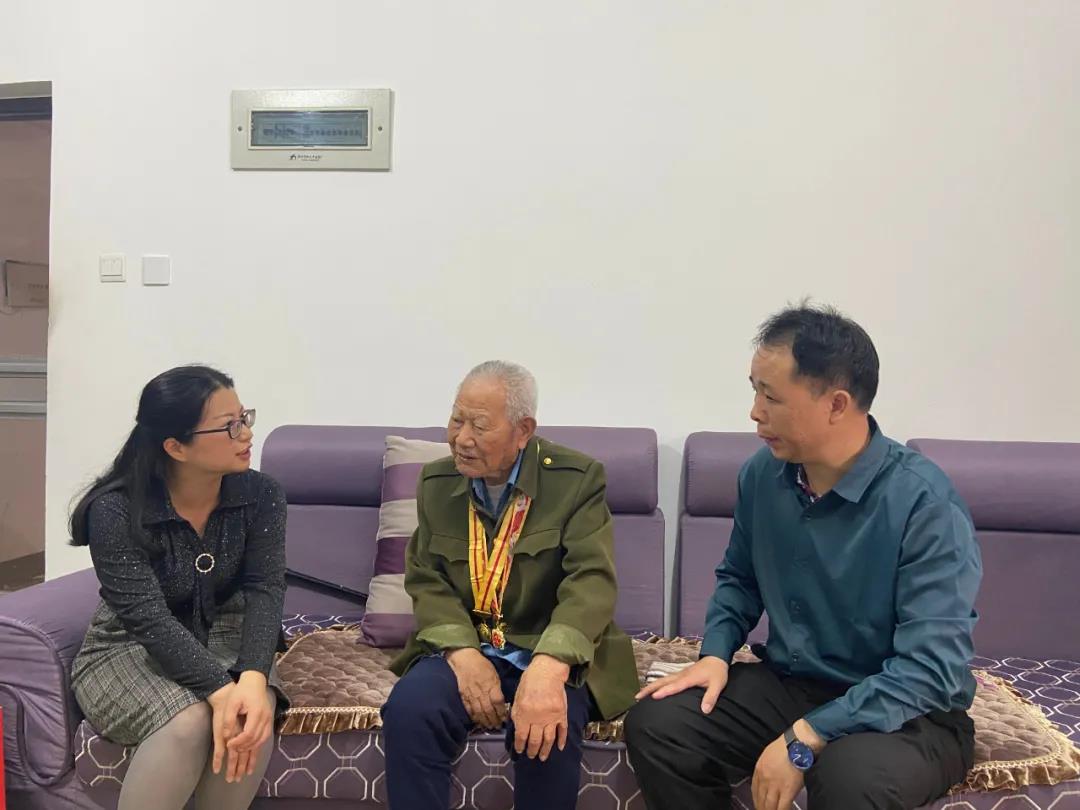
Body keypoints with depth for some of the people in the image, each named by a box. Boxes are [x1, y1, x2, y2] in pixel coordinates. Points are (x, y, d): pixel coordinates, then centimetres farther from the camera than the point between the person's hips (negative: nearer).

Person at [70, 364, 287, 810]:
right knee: (191, 720, -33)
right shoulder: (116, 511, -21)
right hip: (128, 650, -2)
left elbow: (264, 590, -19)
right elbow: (149, 620, -28)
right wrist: (221, 691, -41)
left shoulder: (261, 494, -11)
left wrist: (252, 678, -38)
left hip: (223, 642, 3)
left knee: (253, 714, -30)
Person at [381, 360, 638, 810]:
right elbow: (426, 580, 2)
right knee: (408, 709, -27)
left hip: (551, 655, -2)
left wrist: (548, 667, -36)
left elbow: (591, 579, -19)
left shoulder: (577, 478, -8)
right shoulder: (436, 482, 5)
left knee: (548, 729, -32)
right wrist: (462, 654, -18)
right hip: (463, 651, 3)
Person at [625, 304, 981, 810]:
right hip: (787, 685, 6)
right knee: (654, 725, -13)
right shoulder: (762, 474, -3)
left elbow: (931, 667, -25)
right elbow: (739, 577, 14)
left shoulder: (924, 502, -21)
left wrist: (806, 738, -29)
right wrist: (716, 654, -4)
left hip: (906, 713, -5)